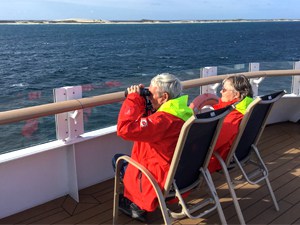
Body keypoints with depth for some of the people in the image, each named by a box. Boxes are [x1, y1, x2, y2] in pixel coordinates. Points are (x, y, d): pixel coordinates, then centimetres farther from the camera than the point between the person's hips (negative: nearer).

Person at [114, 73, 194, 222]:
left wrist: (133, 98, -22)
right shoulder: (182, 112, 0)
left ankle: (139, 205, 23)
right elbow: (146, 124, 12)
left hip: (164, 182, -9)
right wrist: (140, 100, 1)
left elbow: (125, 129, -34)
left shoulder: (163, 119, -30)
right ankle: (140, 204, 22)